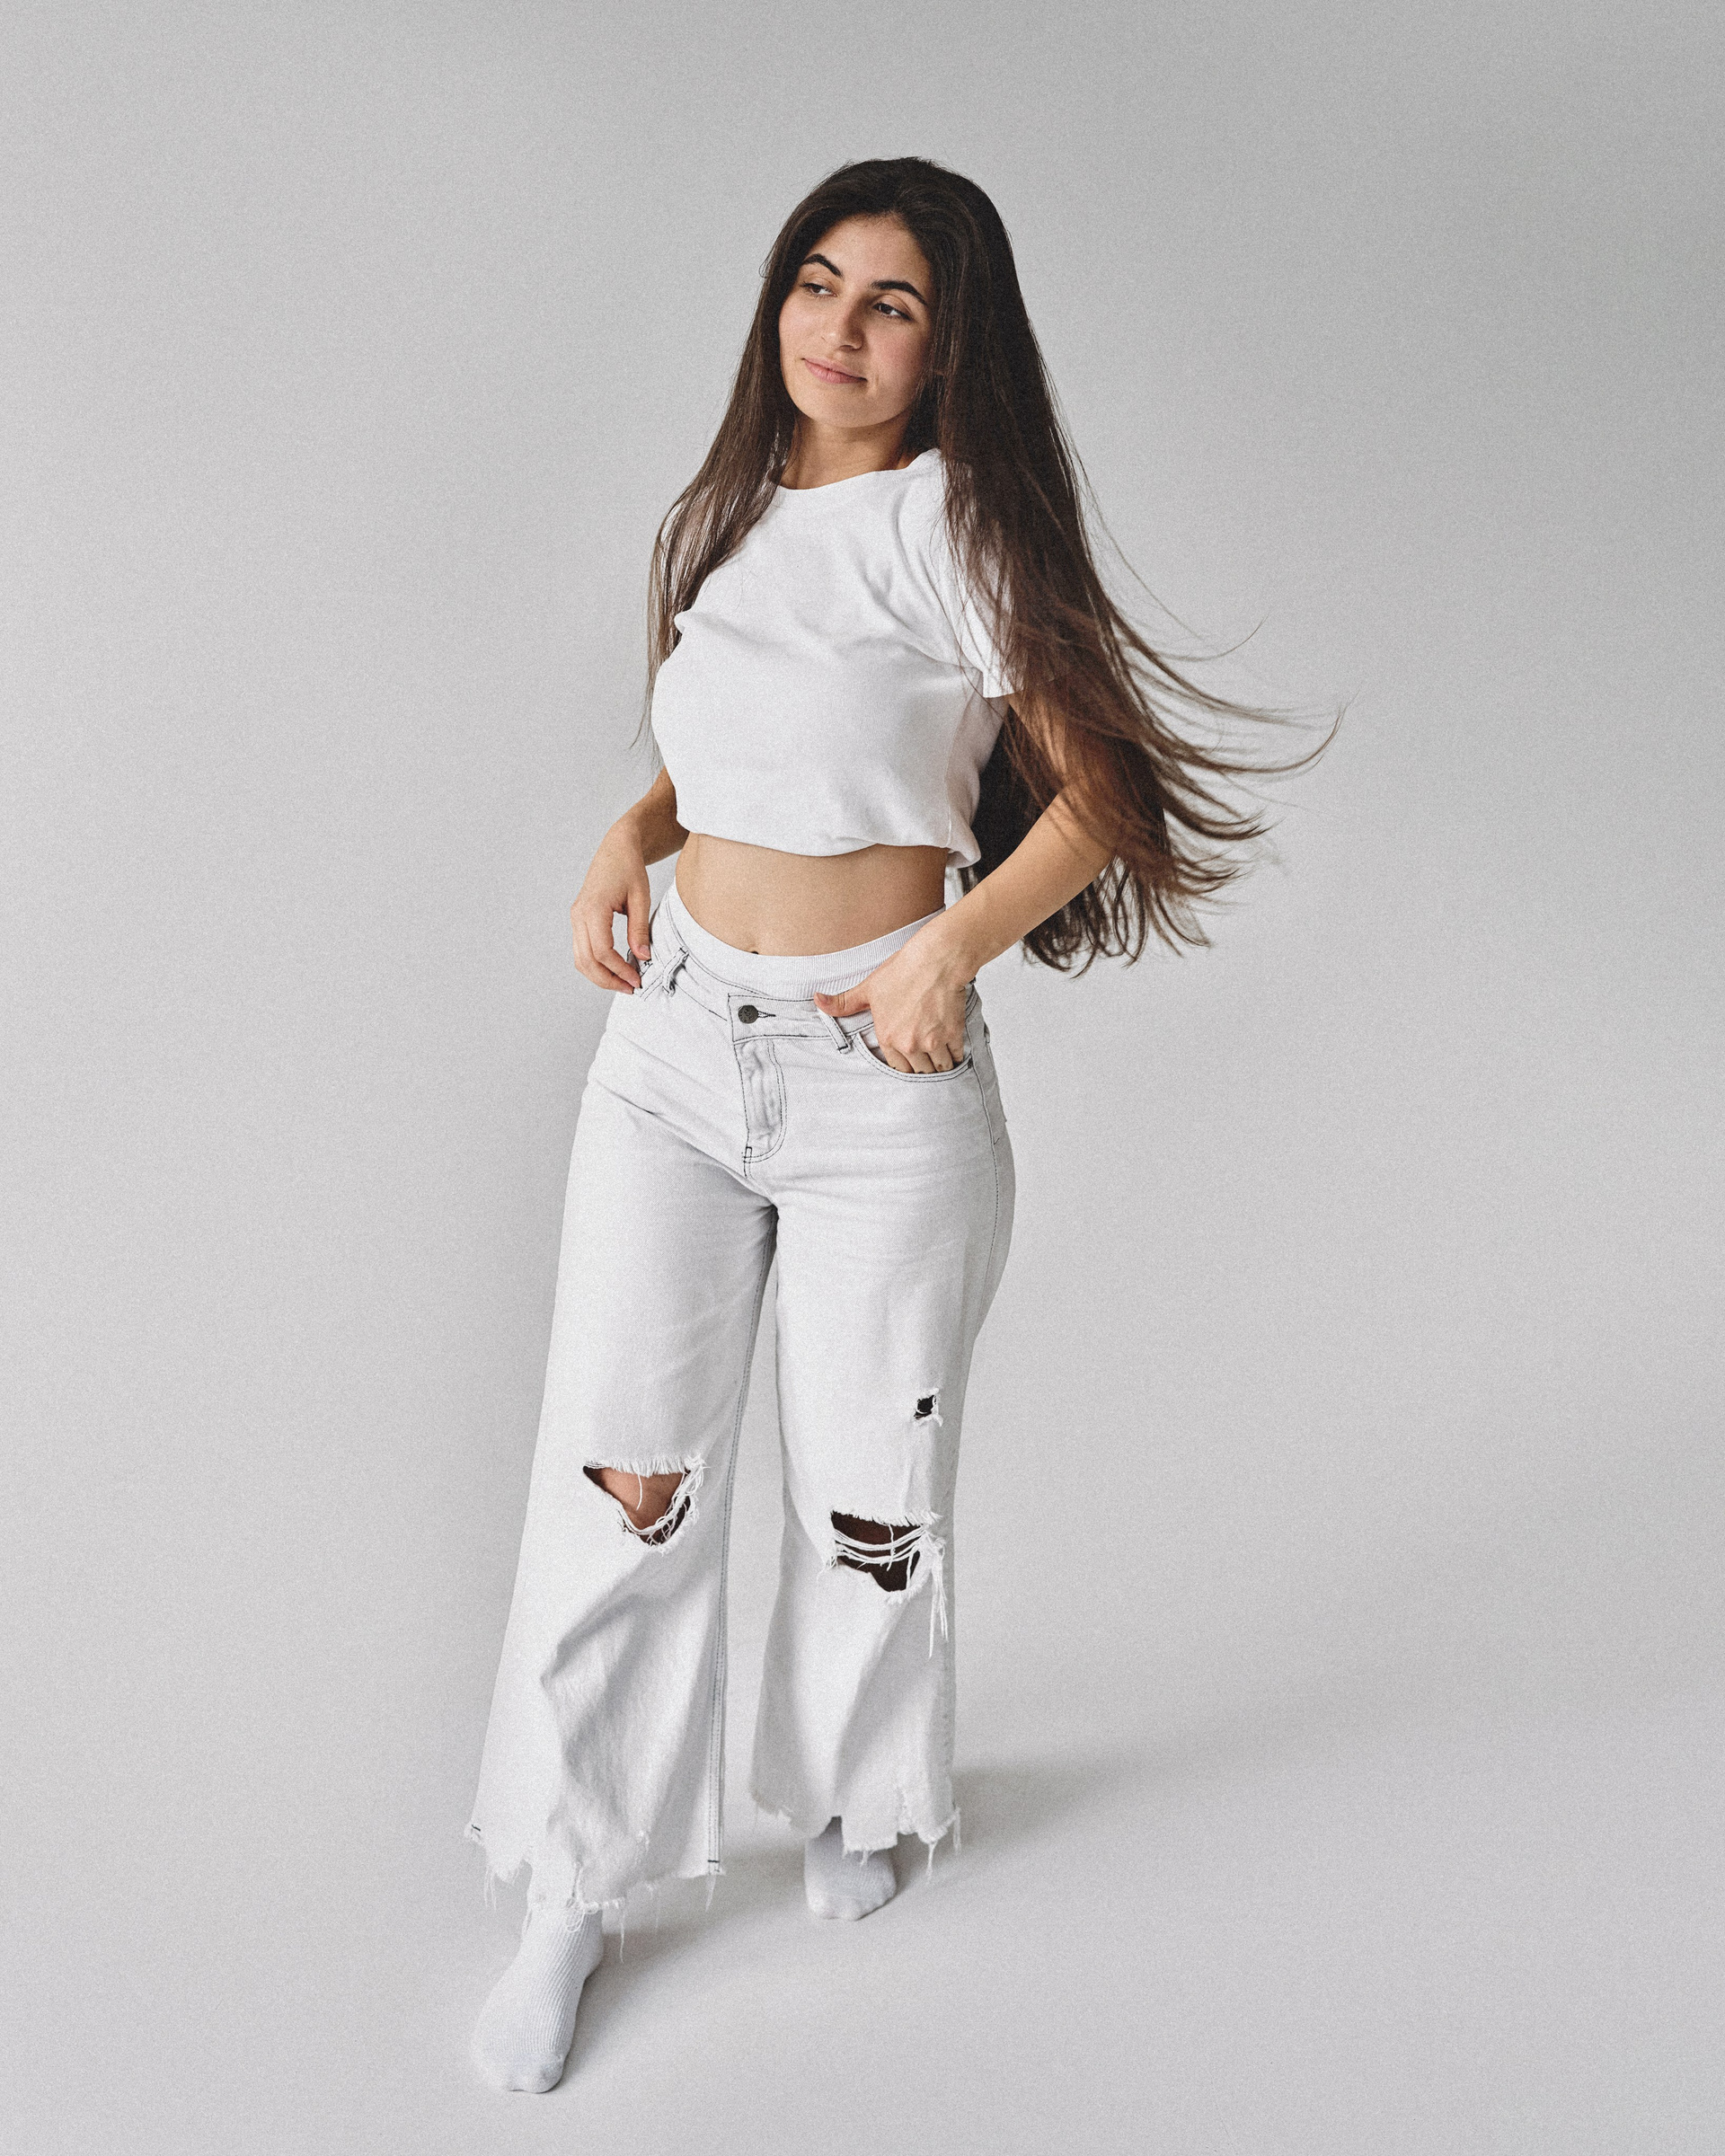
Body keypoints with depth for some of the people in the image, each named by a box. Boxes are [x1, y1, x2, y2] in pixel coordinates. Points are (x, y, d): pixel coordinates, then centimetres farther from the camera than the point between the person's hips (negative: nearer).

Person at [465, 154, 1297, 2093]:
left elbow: (1096, 787, -6)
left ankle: (849, 1801, 38)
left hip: (880, 1072, -4)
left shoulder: (949, 520, -8)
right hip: (674, 1042, 5)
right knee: (621, 1475, 3)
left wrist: (956, 946, -19)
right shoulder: (730, 514, 10)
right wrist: (628, 834, 5)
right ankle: (573, 1883, 19)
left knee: (868, 1490, 10)